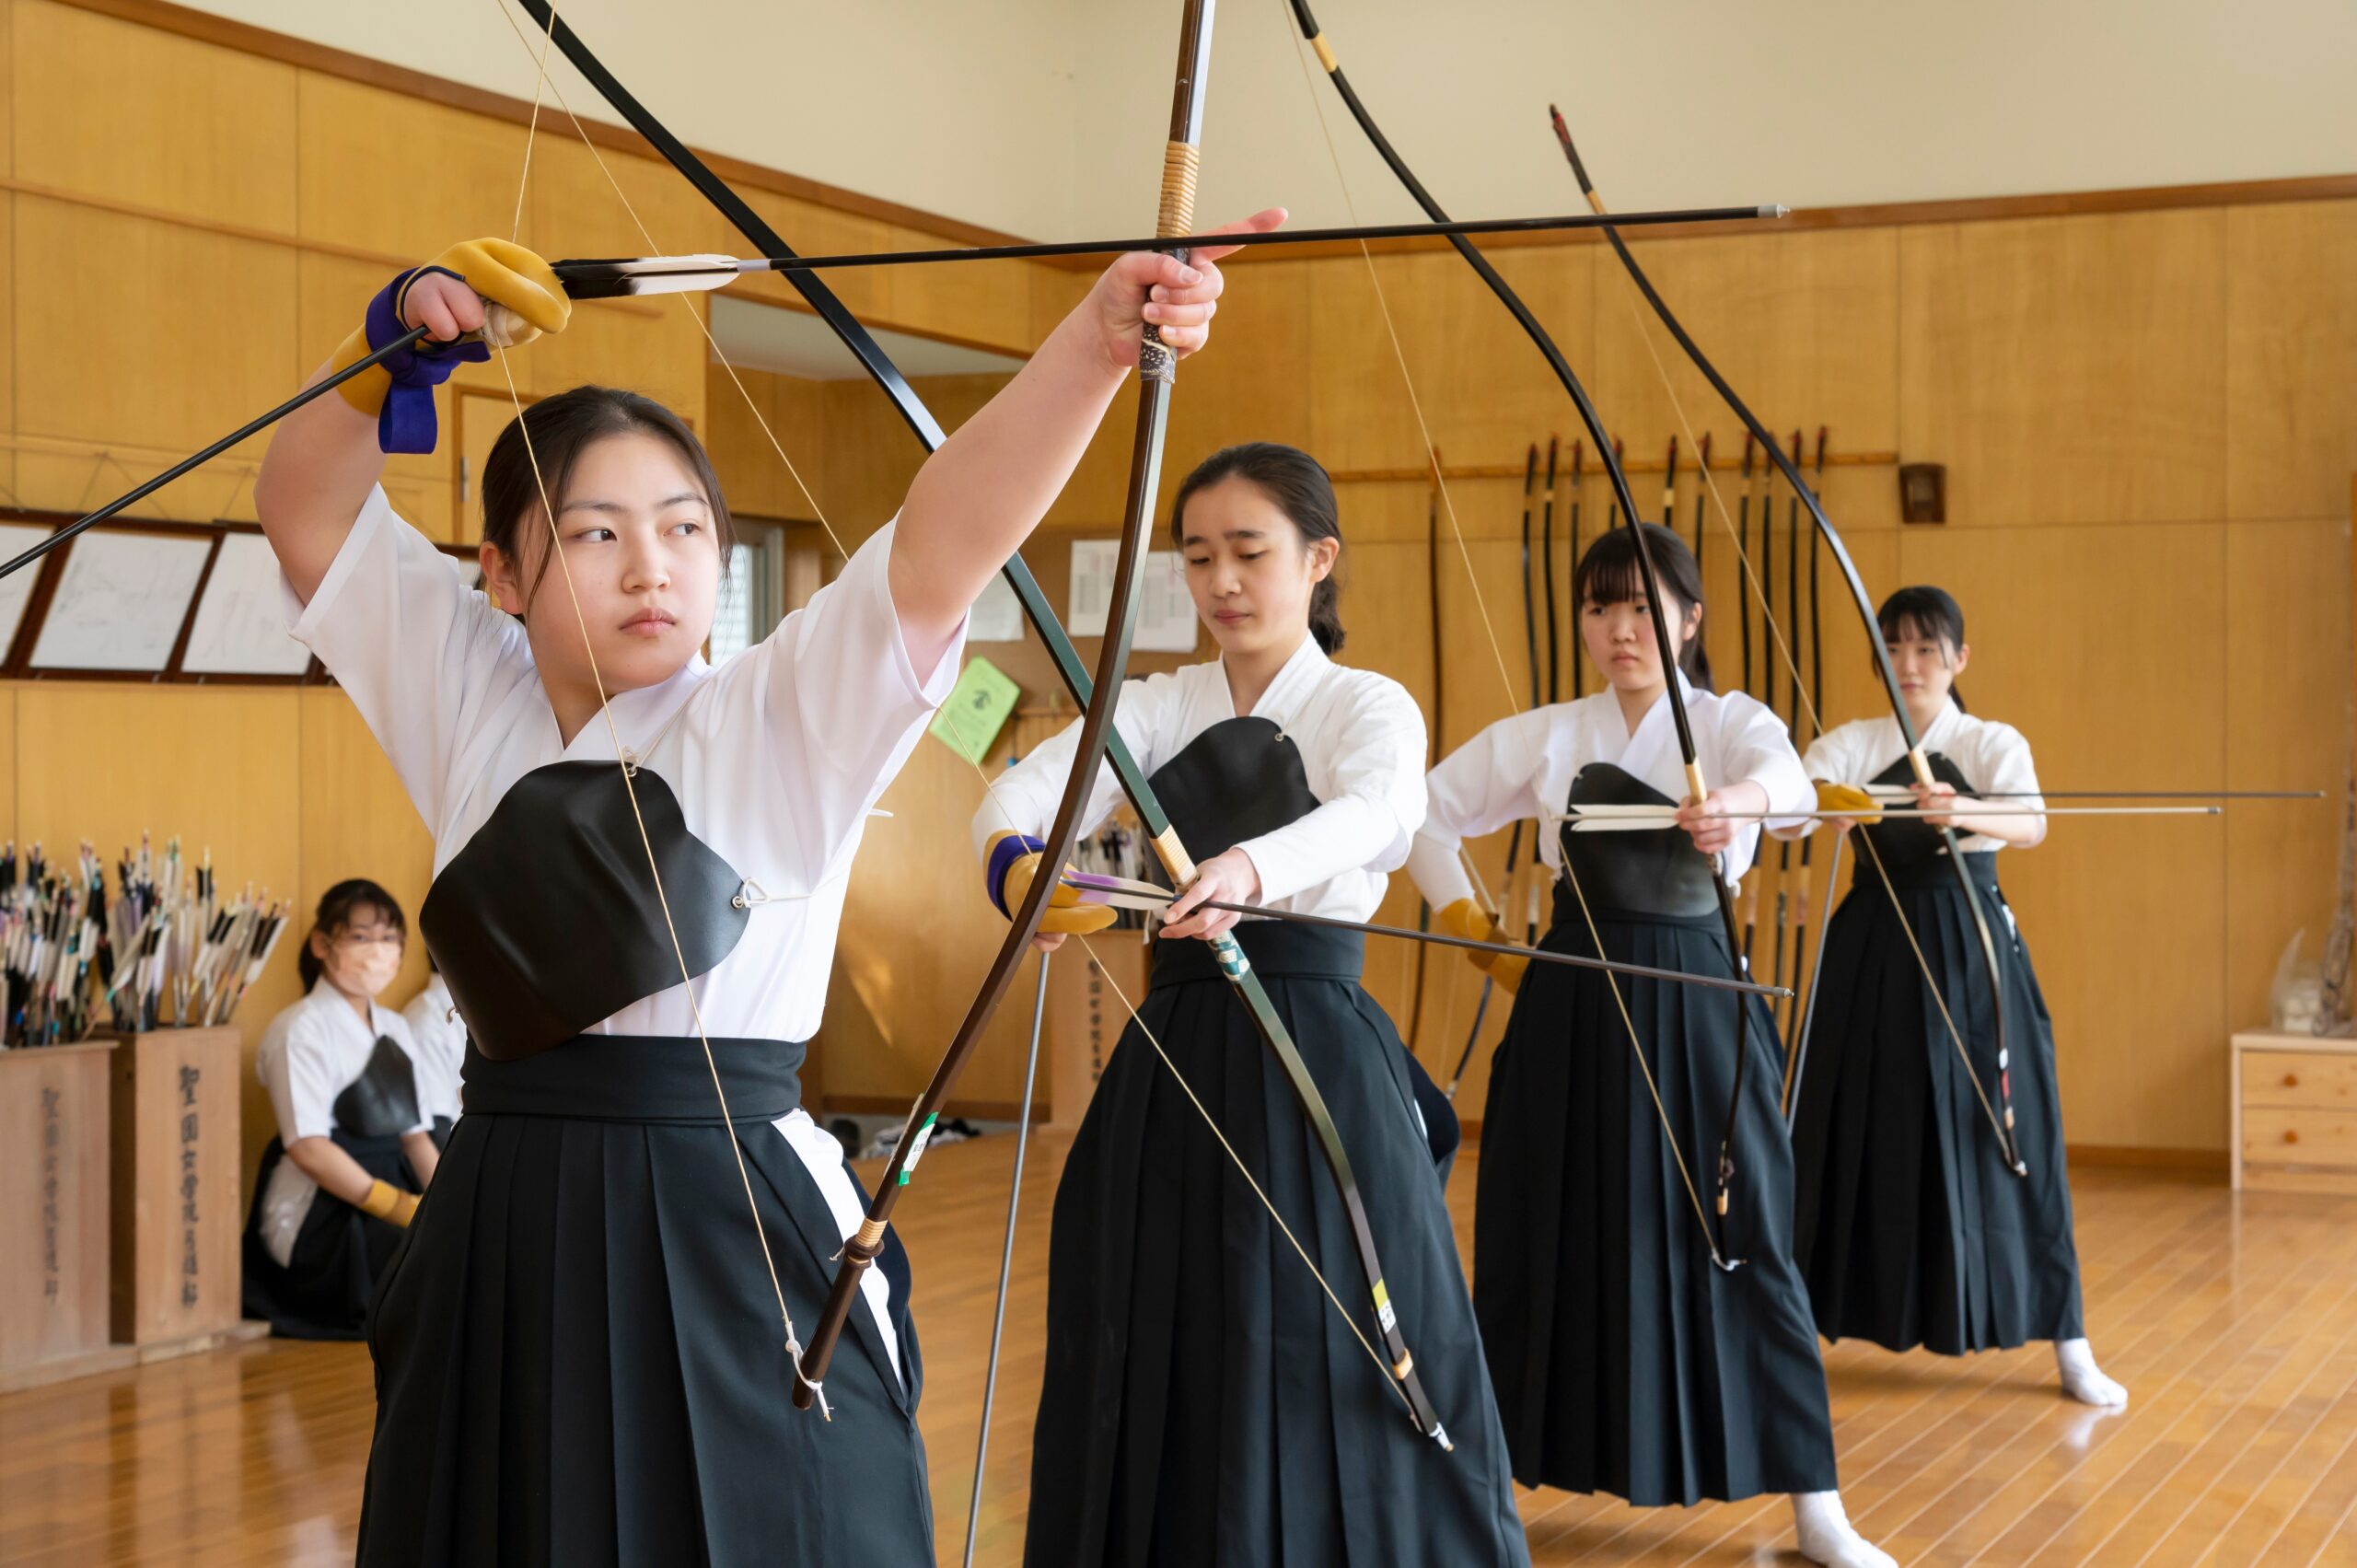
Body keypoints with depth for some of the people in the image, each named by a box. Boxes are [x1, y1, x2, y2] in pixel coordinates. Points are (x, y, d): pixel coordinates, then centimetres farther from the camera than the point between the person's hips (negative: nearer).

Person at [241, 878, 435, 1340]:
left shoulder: (393, 1028, 17)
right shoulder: (301, 1029, -7)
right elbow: (308, 1147, -15)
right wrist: (407, 1211, -19)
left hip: (387, 1188, 8)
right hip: (318, 1223, -8)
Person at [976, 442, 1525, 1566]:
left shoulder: (1368, 707, -1)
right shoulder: (1154, 710, 9)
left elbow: (1375, 814, -25)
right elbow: (1025, 787, -10)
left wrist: (1248, 870, -47)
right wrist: (1013, 862, -35)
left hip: (1316, 1061, -4)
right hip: (1171, 1064, 4)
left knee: (1327, 1382, -4)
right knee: (1150, 1374, 6)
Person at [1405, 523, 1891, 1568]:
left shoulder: (1733, 724, -2)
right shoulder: (1544, 737, 5)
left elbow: (1788, 778, -26)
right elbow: (1424, 813, 15)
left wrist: (1741, 798, -50)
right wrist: (1467, 922, 5)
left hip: (1696, 1005, -2)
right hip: (1573, 1008, 2)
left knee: (1739, 1237, -2)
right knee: (1547, 1236, 6)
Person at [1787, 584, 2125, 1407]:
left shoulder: (1995, 744, 0)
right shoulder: (1850, 744, 4)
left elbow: (2031, 826, -20)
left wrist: (1965, 814, -42)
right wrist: (1831, 798, -40)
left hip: (1971, 943, -1)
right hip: (1875, 945, 1)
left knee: (2000, 1127, -2)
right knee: (1860, 1130, 4)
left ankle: (2068, 1344, 6)